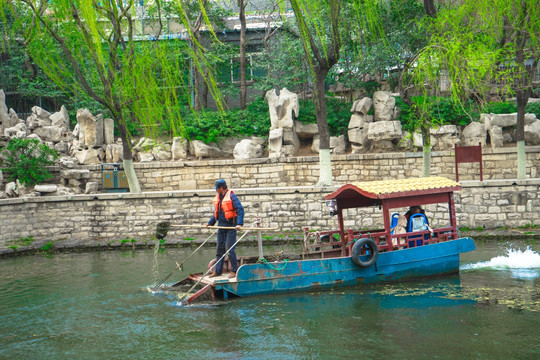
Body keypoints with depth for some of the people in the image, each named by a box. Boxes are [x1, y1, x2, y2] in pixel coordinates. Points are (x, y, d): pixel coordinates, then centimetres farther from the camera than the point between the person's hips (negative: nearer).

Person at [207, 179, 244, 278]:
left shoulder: (231, 196, -12)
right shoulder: (218, 197, 12)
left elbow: (240, 209, -18)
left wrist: (239, 224, -26)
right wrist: (210, 223, 21)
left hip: (230, 226, -8)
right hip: (221, 226, 8)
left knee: (229, 249, -10)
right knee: (220, 249, 10)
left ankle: (235, 270, -1)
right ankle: (218, 270, 17)